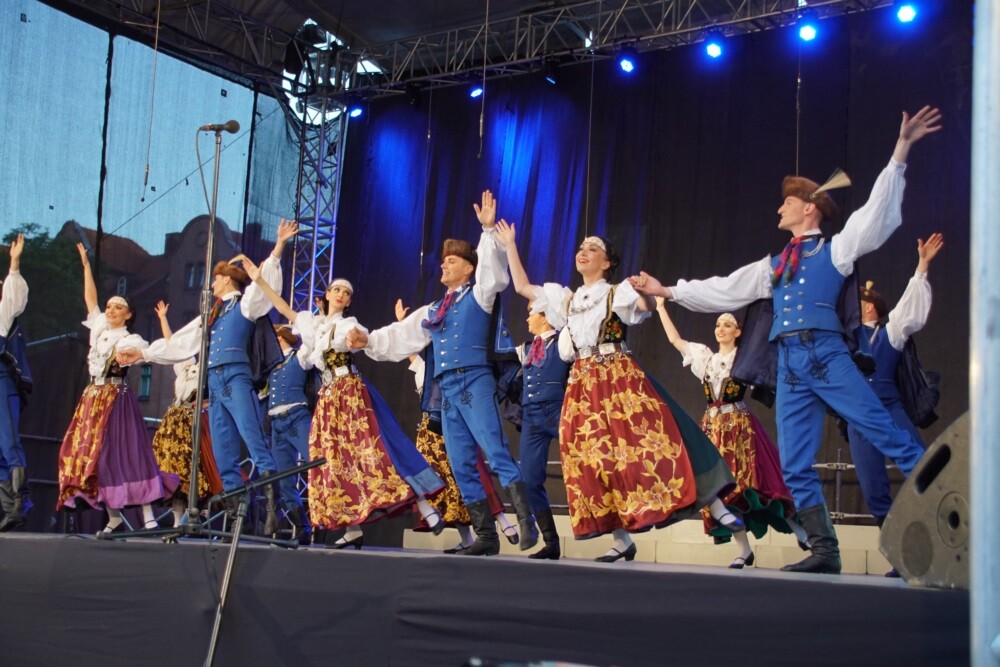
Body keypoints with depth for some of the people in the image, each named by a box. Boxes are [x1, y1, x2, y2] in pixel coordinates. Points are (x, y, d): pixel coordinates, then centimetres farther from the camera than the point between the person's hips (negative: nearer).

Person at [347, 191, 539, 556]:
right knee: (462, 467, 3)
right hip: (448, 390, 7)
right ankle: (486, 535, 7)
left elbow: (494, 272, -11)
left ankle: (526, 522, -17)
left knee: (497, 454, -18)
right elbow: (401, 338, 23)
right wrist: (368, 341, 10)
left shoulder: (479, 296, 6)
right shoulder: (432, 311, 23)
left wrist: (489, 231, -19)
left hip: (475, 382, -7)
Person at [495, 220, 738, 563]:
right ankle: (621, 540, 4)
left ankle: (716, 508, -8)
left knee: (644, 443, -14)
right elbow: (522, 286, 22)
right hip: (582, 386, 5)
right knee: (595, 457, -1)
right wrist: (510, 245, 20)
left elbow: (646, 305, -15)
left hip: (621, 380, -5)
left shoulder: (618, 293, 3)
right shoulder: (567, 299, 18)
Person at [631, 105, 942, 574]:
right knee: (795, 467, 1)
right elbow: (723, 290, 26)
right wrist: (668, 291, 25)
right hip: (790, 366, 6)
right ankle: (824, 552, 4)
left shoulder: (835, 249, 8)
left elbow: (878, 211, -3)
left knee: (888, 437, -11)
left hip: (828, 357, -5)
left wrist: (900, 151, -10)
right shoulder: (773, 267, 23)